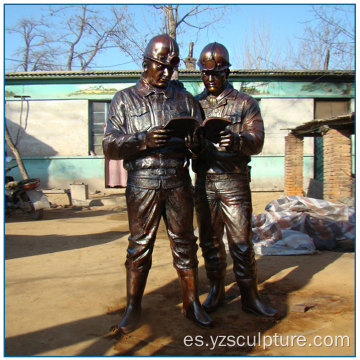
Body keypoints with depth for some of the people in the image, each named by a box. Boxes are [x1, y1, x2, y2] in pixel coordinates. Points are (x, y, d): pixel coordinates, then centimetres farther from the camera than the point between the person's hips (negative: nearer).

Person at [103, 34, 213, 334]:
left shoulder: (185, 99, 15)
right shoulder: (125, 100, 9)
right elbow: (109, 146, -1)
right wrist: (143, 140, -18)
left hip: (179, 183, 2)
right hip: (142, 184, -1)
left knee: (185, 244, 7)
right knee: (140, 246, 4)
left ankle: (192, 303, 22)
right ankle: (133, 307, 20)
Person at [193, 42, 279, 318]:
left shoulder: (245, 103, 5)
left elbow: (257, 141, -7)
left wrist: (237, 140, -29)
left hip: (234, 183, -2)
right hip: (203, 183, 3)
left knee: (241, 240, 0)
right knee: (209, 240, 10)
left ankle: (249, 295, 14)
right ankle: (217, 290, 25)